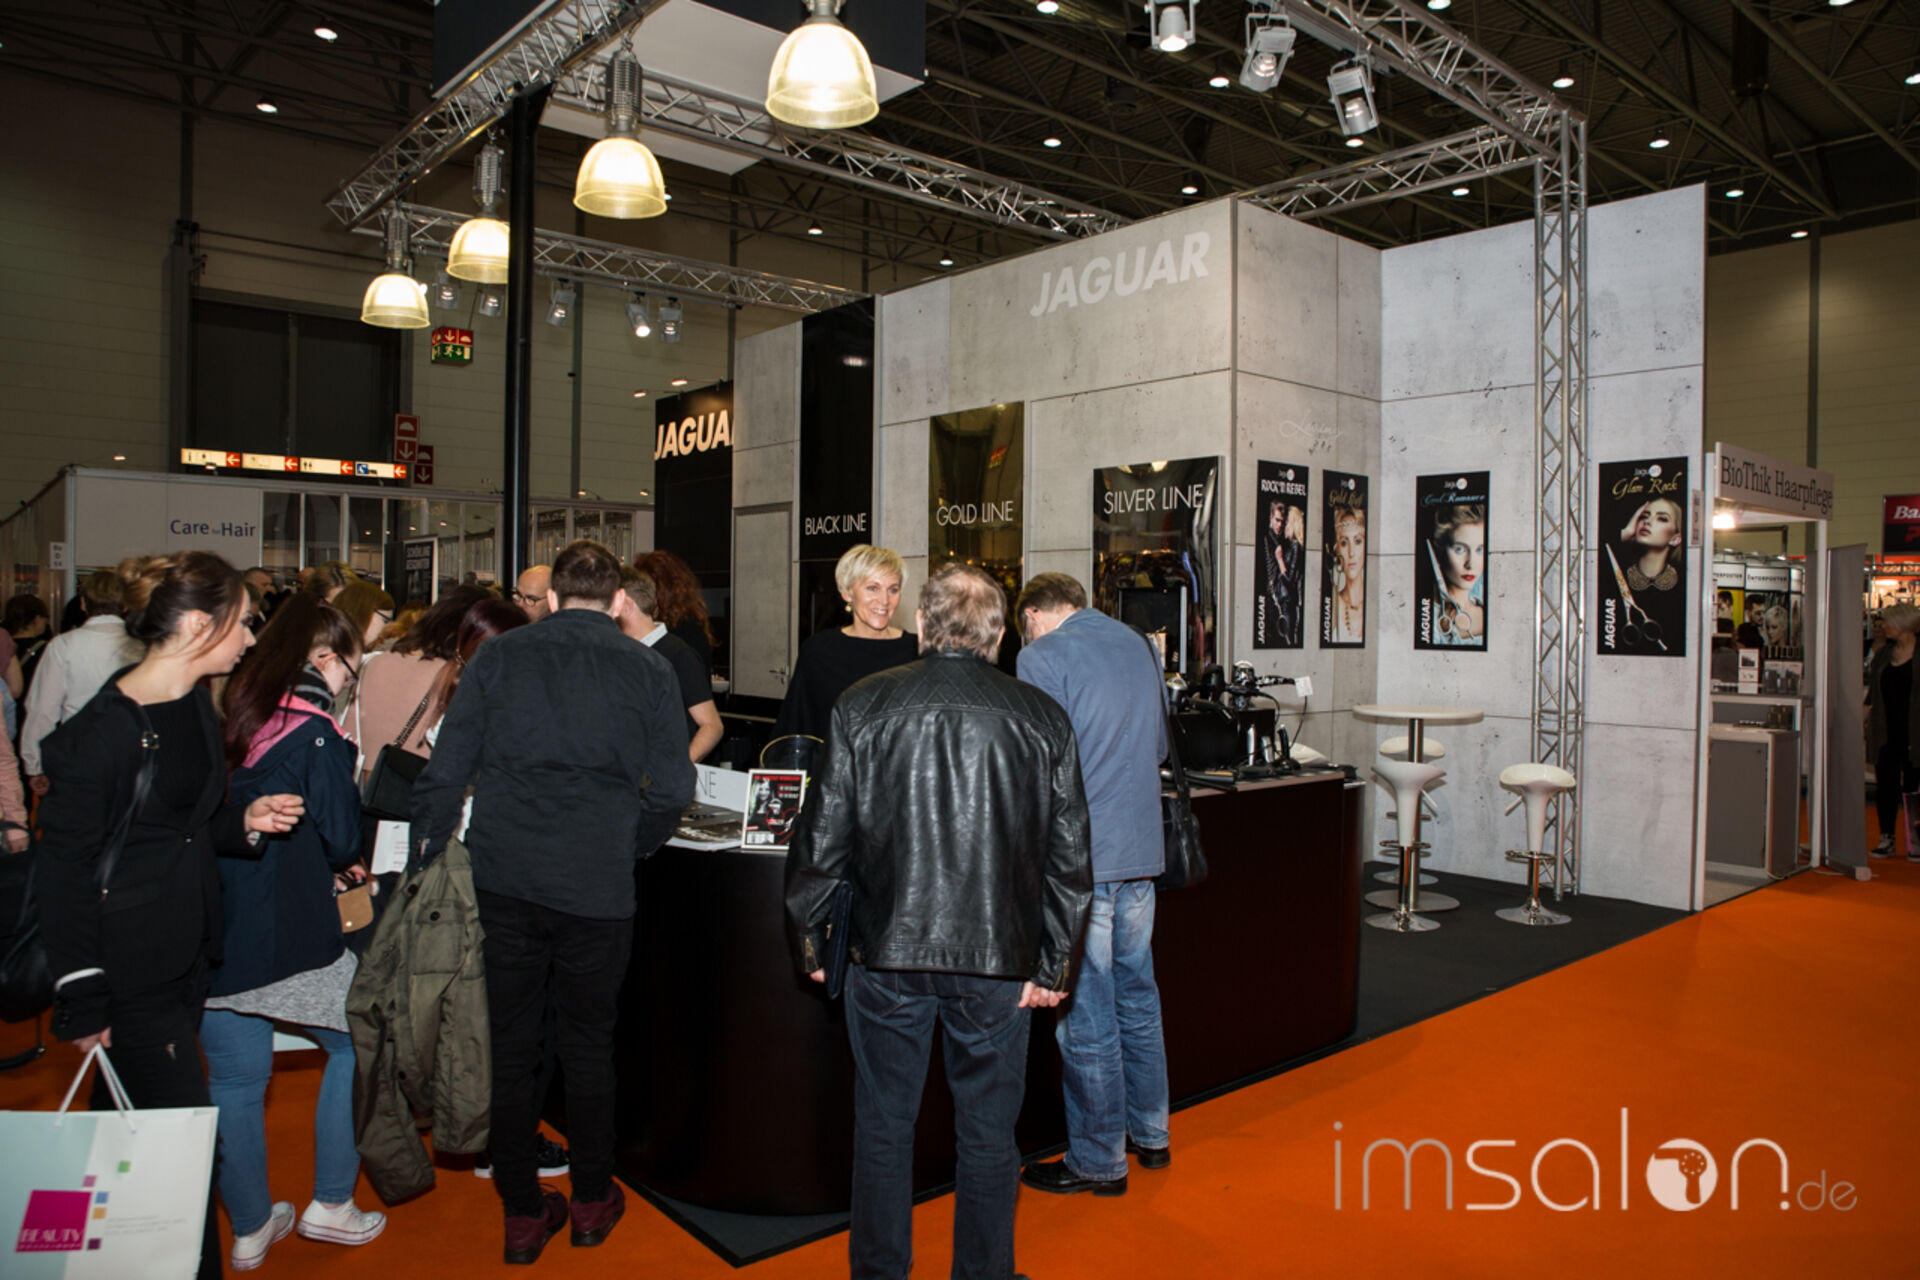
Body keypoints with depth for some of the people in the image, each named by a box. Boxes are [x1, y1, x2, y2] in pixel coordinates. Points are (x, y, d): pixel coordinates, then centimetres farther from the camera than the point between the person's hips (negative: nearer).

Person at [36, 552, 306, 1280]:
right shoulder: (104, 728, -18)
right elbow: (64, 864, -16)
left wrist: (246, 822, -2)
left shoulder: (197, 708, 7)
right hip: (128, 969, -8)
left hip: (186, 957, 8)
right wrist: (82, 1001, -14)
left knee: (129, 1123, 19)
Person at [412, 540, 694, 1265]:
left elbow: (446, 770, -1)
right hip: (598, 885, -1)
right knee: (588, 1044, 15)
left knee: (511, 1045, 13)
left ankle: (523, 1214, 25)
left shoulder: (496, 656, 2)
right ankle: (592, 1202, 30)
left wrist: (427, 851, 8)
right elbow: (672, 791, -3)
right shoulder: (649, 670, -1)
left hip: (504, 879, 1)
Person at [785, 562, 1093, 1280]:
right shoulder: (1042, 718, -3)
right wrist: (1056, 964, 6)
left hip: (887, 951, 0)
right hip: (999, 955, 0)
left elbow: (823, 836, -3)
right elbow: (1069, 857, -2)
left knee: (883, 1128, 17)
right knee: (988, 1135, 16)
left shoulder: (862, 706, -5)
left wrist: (807, 937, 9)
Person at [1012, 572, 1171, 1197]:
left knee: (1085, 1013, 4)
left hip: (1081, 857, -7)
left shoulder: (1042, 657, -10)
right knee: (1136, 993, 19)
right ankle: (1149, 1133, 32)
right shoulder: (1139, 644, 11)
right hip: (1141, 847, 7)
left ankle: (1098, 1161, 16)